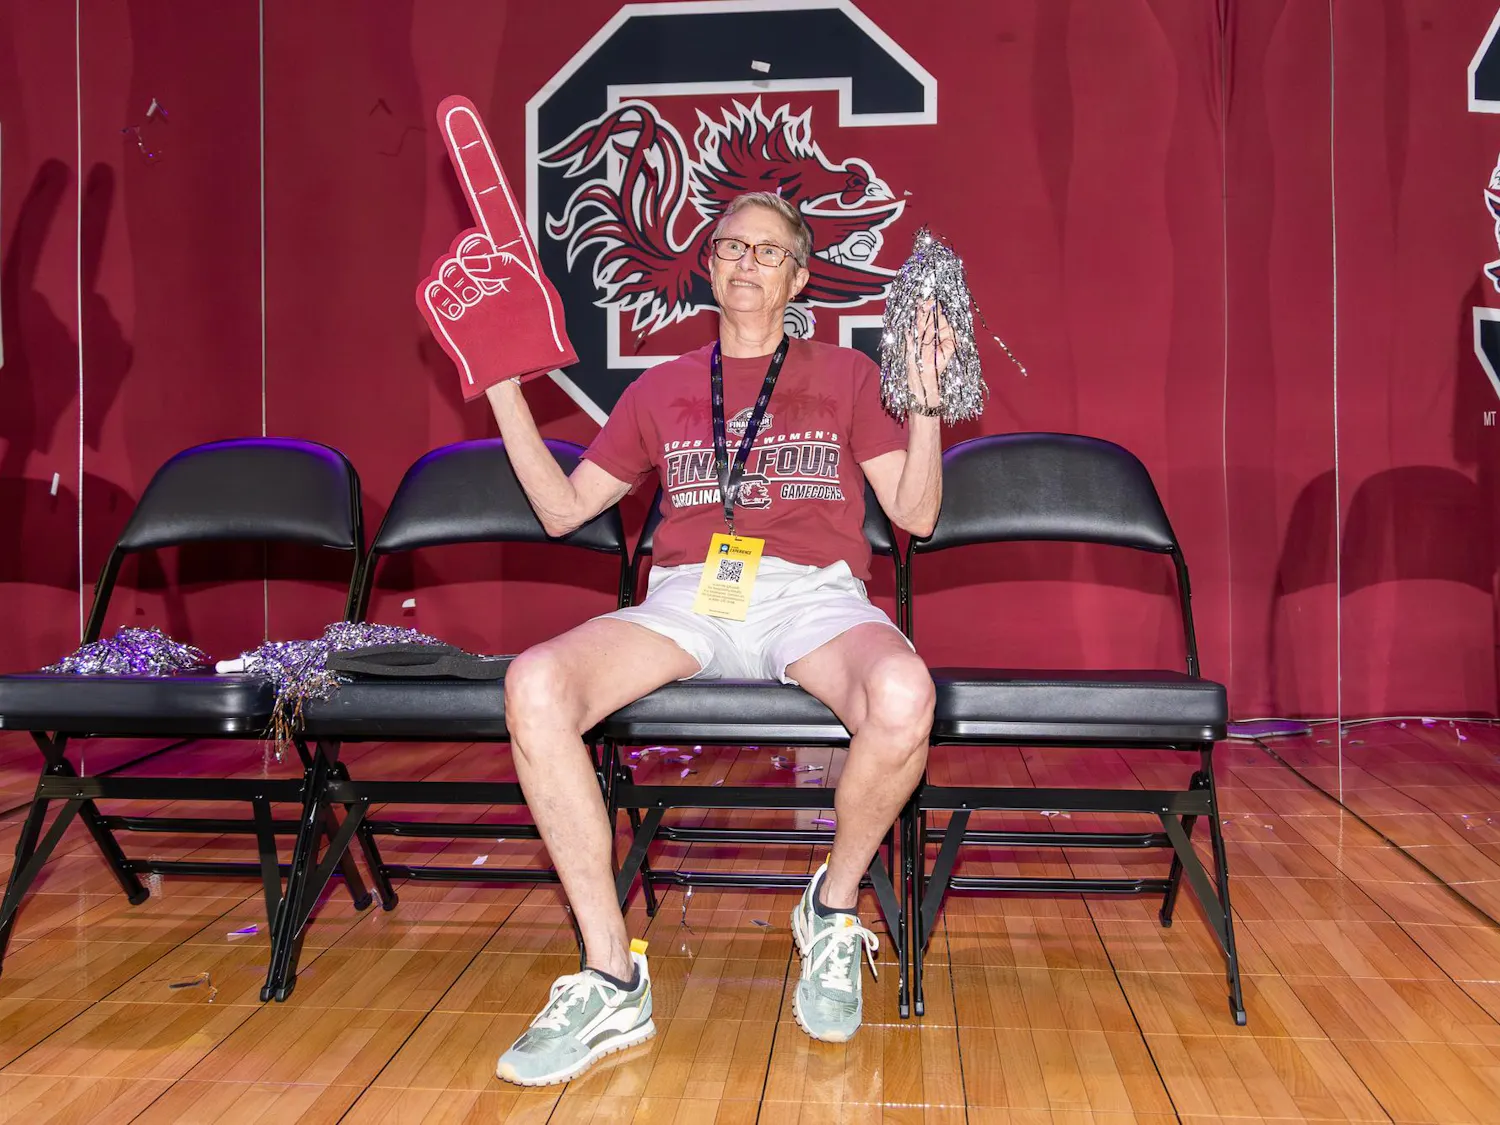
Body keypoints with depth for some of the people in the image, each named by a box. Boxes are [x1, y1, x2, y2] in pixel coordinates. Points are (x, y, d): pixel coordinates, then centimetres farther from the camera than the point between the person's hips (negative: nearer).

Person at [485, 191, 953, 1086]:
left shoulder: (846, 376, 18)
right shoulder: (661, 390, 23)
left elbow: (916, 515, 10)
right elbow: (563, 508, 21)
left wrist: (926, 400, -3)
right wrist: (505, 390, 16)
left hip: (814, 595, -1)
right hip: (687, 597, 2)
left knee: (903, 699, -38)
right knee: (533, 686, -29)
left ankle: (834, 909, -6)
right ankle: (613, 981, -20)